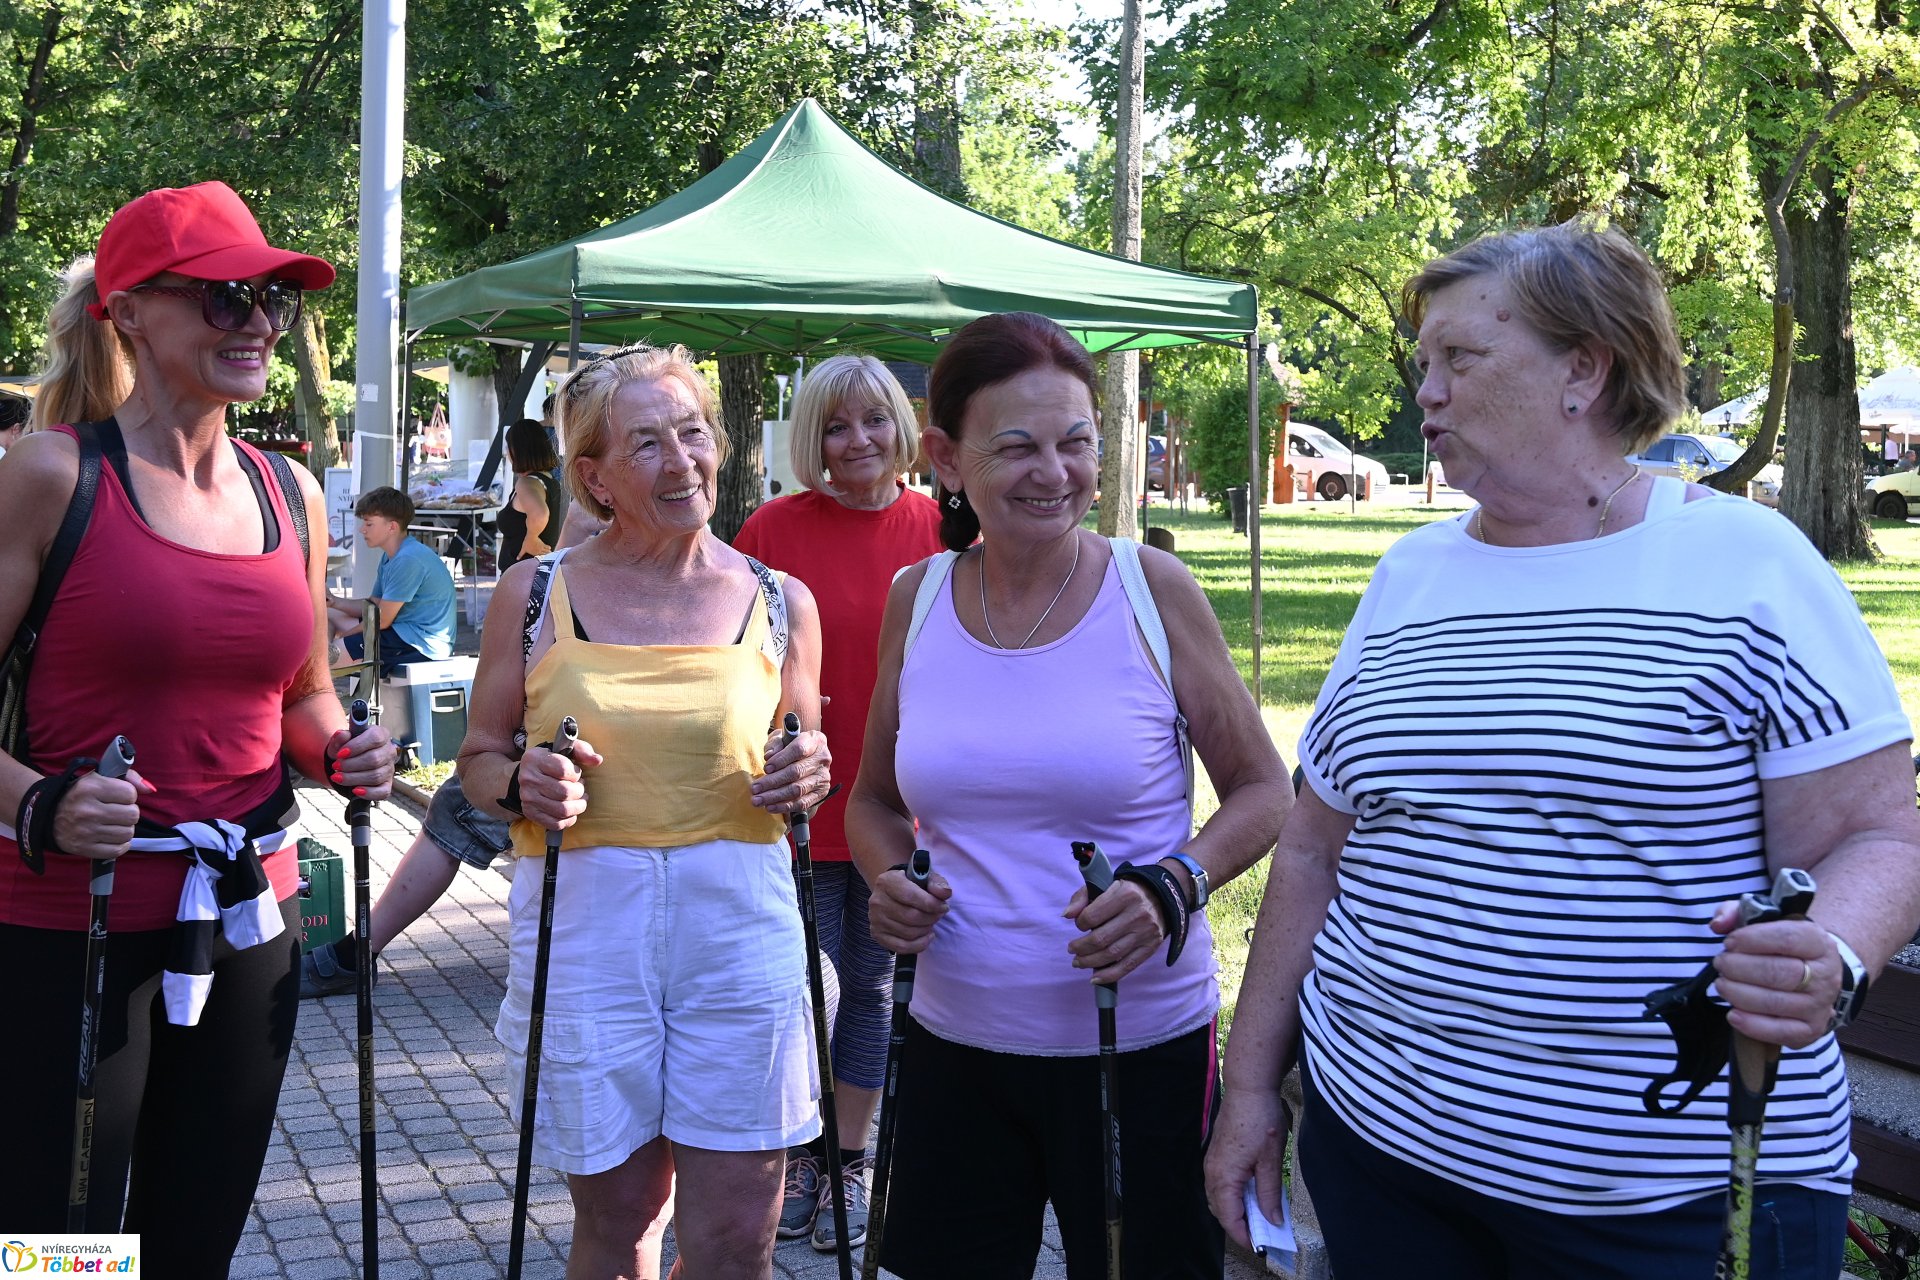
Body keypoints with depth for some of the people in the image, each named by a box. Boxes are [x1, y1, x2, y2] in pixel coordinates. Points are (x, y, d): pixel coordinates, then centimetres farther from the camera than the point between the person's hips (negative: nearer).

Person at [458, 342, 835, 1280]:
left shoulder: (781, 603, 6)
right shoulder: (536, 595, 3)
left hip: (740, 924, 1)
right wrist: (519, 786, -12)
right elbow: (478, 759, 10)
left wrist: (808, 779, -5)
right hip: (584, 928, 0)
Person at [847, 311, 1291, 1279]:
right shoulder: (917, 600, 1)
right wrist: (889, 882, -6)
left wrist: (1170, 889, -18)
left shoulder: (1153, 590, -7)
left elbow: (1263, 792, 0)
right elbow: (876, 801, 15)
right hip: (957, 1043, 3)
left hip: (1141, 1045, -2)